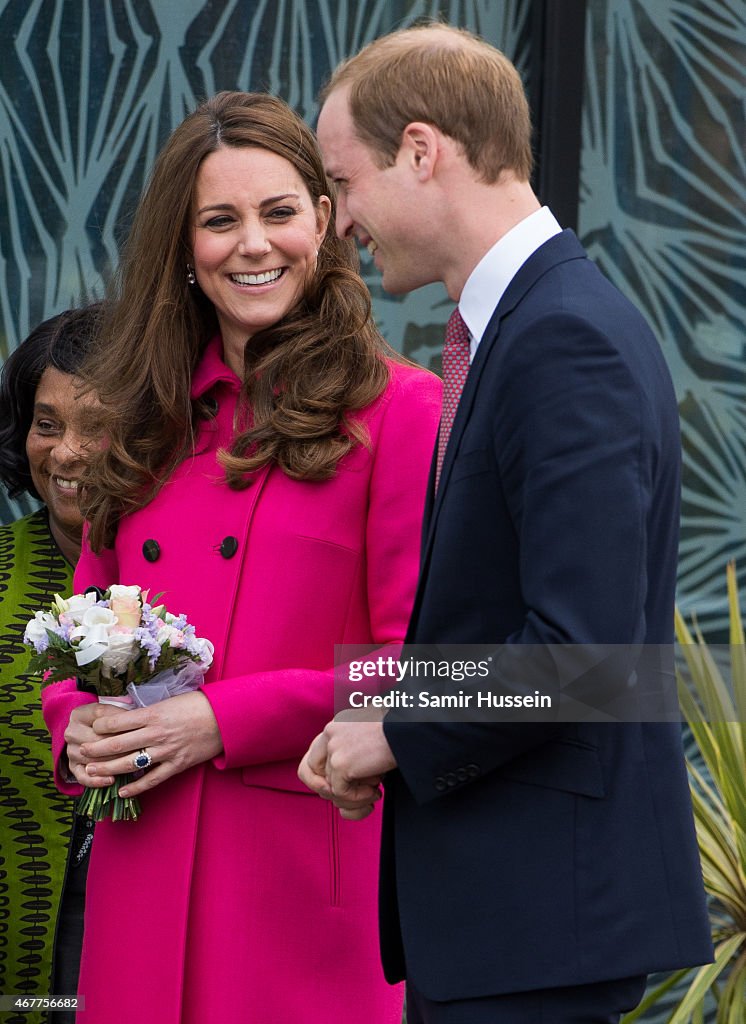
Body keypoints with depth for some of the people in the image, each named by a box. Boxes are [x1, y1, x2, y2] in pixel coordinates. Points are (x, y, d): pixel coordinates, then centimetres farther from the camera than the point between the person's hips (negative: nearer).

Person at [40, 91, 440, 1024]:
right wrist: (79, 727, -2)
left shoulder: (399, 411, -3)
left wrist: (223, 722, -15)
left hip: (308, 870, -5)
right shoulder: (148, 422, 14)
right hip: (143, 879, 5)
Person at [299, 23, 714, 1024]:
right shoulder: (513, 327, 14)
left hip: (544, 901, -10)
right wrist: (384, 731, 5)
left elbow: (582, 642, -25)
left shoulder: (568, 341, -18)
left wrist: (399, 736, -12)